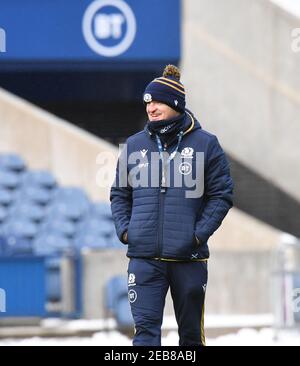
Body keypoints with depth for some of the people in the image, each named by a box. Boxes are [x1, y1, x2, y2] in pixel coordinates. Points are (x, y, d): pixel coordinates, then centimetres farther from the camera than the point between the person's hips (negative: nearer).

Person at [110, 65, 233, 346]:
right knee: (145, 328, -9)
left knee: (191, 331, 10)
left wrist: (199, 233, -10)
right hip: (143, 257, 1)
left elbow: (222, 194, 1)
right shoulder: (134, 145, 8)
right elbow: (119, 194, 16)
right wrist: (124, 229, -1)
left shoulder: (205, 144, 1)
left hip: (189, 257, -1)